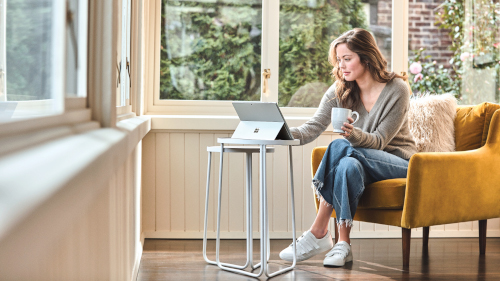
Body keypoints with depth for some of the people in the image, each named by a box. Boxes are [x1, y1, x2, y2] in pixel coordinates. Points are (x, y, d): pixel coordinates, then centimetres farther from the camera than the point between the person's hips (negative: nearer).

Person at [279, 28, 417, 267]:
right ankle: (343, 243, -33)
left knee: (340, 147, -32)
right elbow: (313, 127, -10)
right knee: (348, 165, -35)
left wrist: (353, 134, -39)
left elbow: (379, 141, -17)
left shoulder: (396, 89, -13)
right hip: (361, 160, 4)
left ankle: (318, 232, -30)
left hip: (399, 162, -4)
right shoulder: (339, 91, 1)